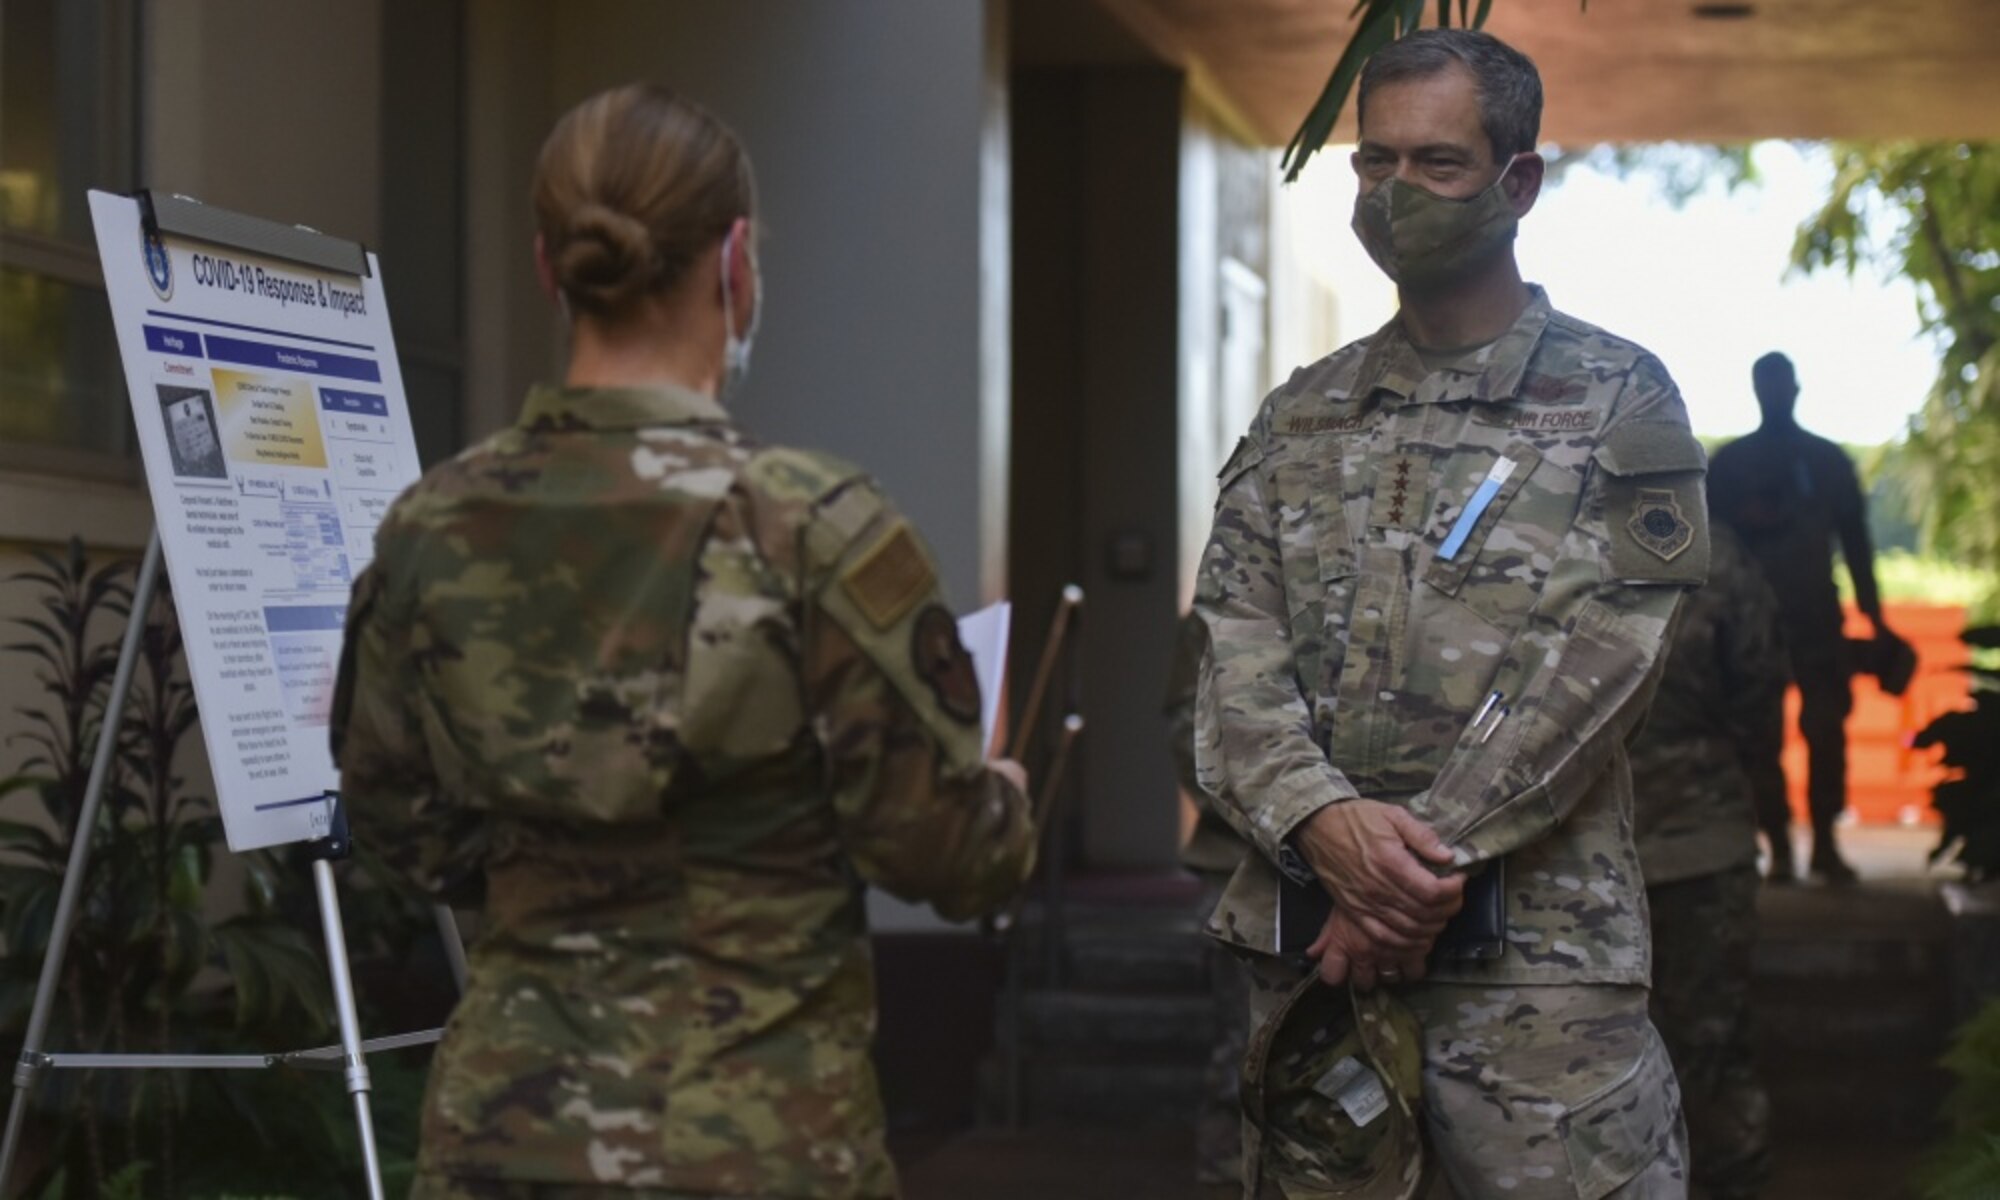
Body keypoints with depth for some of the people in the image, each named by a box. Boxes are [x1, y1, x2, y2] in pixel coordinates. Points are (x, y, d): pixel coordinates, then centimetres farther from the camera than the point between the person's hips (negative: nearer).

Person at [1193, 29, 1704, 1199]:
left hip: (1536, 956, -4)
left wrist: (1430, 862, -15)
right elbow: (1235, 652, 5)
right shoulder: (1301, 419, 13)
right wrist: (1322, 817, -14)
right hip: (1309, 942, 4)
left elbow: (1593, 669, -9)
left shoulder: (1618, 404, 1)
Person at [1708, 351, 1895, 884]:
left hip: (1817, 614, 1)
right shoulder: (1730, 462, 9)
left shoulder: (1829, 459, 12)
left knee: (1826, 729, -7)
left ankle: (1825, 842, -1)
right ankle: (1778, 844, 0)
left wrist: (1873, 616, 7)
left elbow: (1854, 539, 12)